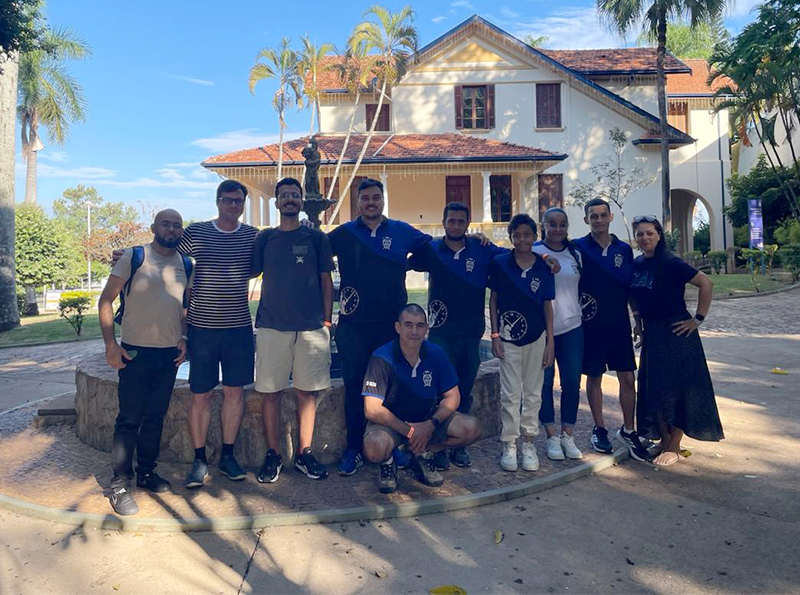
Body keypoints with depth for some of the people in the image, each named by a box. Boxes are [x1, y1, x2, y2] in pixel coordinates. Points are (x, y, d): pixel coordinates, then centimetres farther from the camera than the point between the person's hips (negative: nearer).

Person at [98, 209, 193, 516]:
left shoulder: (186, 266, 8)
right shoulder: (133, 257, -5)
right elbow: (106, 299, -5)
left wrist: (183, 338, 6)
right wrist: (110, 344, -11)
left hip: (169, 353, 4)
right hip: (135, 352, -4)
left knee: (156, 416, 13)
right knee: (130, 418, -1)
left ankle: (146, 472, 28)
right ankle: (120, 484, 11)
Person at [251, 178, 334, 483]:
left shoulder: (316, 238, 8)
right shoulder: (264, 238, 10)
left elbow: (326, 280, 9)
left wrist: (327, 320, 2)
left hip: (311, 327, 0)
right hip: (271, 327, 1)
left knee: (306, 391, 4)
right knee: (270, 392, 2)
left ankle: (304, 454, 15)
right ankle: (273, 455, 14)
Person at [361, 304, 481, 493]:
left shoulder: (436, 354, -9)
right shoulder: (382, 359, -21)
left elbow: (452, 396, -2)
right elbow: (372, 410, -22)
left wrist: (431, 424, -18)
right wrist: (408, 431, -22)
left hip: (428, 419, 4)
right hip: (390, 422, -4)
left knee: (471, 429, -17)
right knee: (375, 448, -36)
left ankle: (424, 454, 7)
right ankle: (387, 463, 3)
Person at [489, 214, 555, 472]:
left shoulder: (544, 267, -2)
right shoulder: (499, 264, -5)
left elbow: (547, 306, 3)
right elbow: (493, 300, 1)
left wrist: (550, 342, 1)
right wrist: (495, 335, -4)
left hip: (537, 337, 2)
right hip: (508, 337, -1)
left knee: (533, 393, 11)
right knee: (510, 394, 4)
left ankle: (528, 443, 24)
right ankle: (509, 444, 16)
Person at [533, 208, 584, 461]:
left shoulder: (575, 254, 10)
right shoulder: (533, 252, -4)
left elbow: (582, 287, 18)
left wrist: (580, 312, 14)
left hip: (572, 326, 4)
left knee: (572, 382, 5)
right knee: (545, 382, 4)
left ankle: (567, 435, 20)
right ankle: (552, 437, 17)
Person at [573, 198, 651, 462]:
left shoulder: (624, 249, 6)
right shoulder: (578, 248, -4)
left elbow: (630, 286, 11)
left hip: (619, 323, 3)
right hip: (590, 324, -3)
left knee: (627, 377, 5)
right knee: (594, 377, 9)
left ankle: (628, 430, 20)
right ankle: (599, 429, 24)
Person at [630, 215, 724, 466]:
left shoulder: (671, 263, -14)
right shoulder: (636, 264, 5)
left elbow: (706, 283, -17)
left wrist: (698, 319, -15)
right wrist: (638, 321, 10)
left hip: (675, 333, -6)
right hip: (650, 334, 7)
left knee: (676, 388, 1)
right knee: (653, 388, 10)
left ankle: (674, 447, 11)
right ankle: (664, 439, 25)